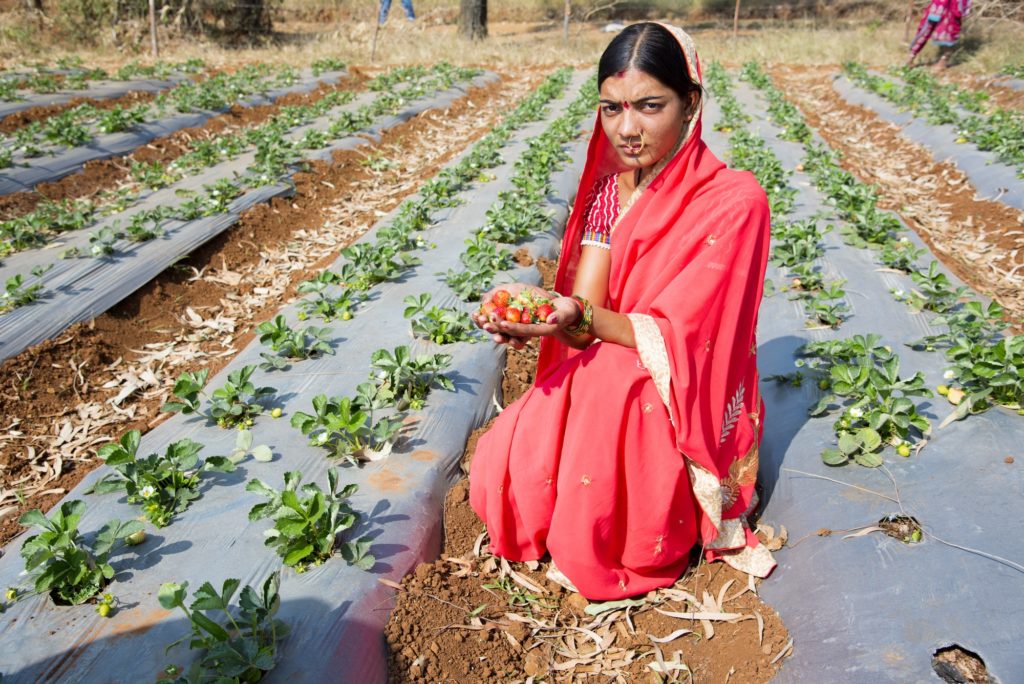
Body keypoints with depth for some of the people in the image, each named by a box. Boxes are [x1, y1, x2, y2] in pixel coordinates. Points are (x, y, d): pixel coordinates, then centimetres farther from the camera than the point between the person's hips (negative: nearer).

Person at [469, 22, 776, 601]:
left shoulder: (732, 201, -16)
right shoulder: (609, 189, 3)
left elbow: (677, 339, -20)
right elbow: (586, 309, -5)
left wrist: (583, 320, -36)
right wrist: (536, 306, -27)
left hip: (682, 408, -4)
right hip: (602, 390, 4)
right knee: (503, 465, -20)